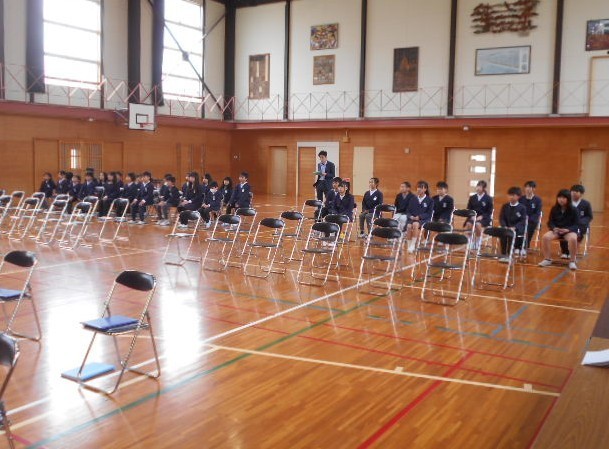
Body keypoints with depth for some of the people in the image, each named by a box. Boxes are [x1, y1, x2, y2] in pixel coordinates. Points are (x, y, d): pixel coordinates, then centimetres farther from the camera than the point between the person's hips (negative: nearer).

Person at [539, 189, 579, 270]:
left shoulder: (573, 209, -5)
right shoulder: (554, 209, 2)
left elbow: (576, 224, -5)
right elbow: (550, 222, 5)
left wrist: (568, 229, -23)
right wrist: (554, 228, -17)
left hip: (569, 231, -3)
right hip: (556, 230, 3)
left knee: (573, 239, -37)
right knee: (545, 237, -27)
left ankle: (572, 261, -20)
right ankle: (547, 259, -11)